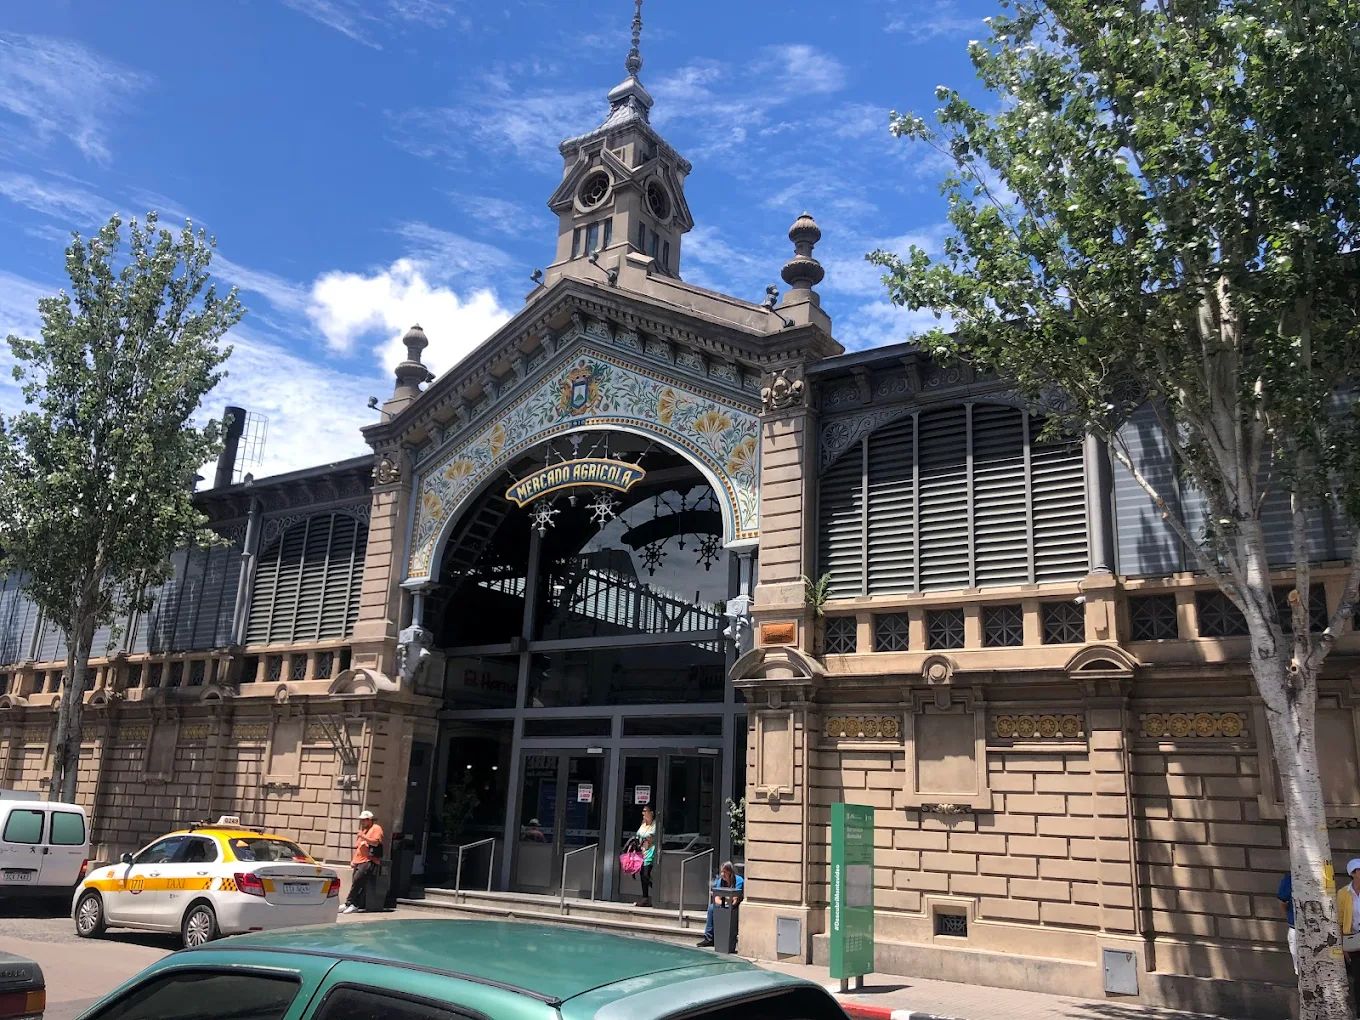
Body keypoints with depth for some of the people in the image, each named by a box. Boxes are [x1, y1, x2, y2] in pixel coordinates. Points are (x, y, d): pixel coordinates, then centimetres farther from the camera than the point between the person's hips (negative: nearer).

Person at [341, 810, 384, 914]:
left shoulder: (376, 828, 0)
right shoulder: (362, 830, 25)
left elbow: (376, 842, -14)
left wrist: (363, 837, -15)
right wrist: (353, 860, 19)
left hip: (369, 861, -9)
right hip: (359, 861, 9)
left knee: (357, 880, -20)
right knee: (358, 884, 2)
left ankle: (349, 903, -18)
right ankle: (360, 905, 5)